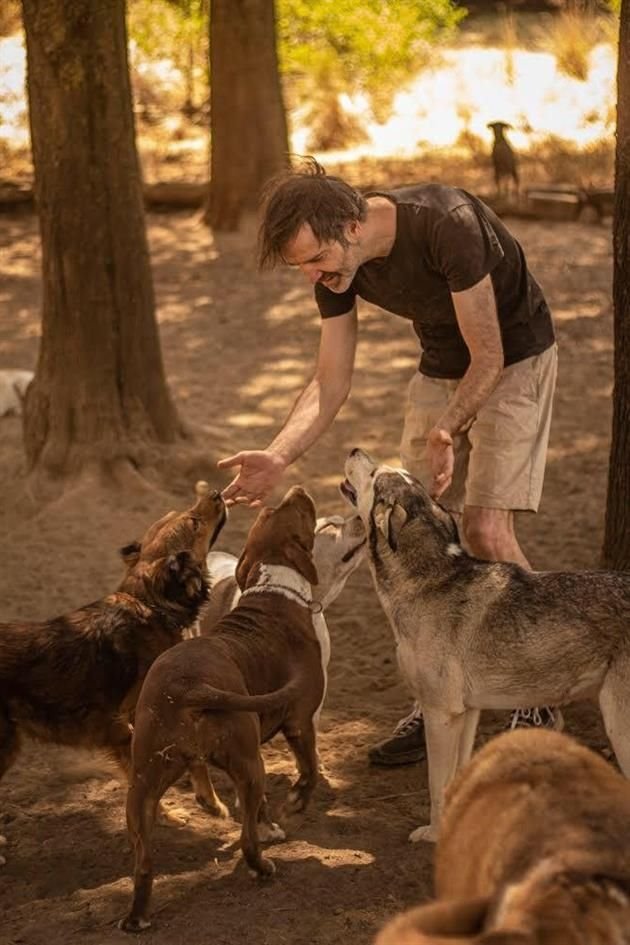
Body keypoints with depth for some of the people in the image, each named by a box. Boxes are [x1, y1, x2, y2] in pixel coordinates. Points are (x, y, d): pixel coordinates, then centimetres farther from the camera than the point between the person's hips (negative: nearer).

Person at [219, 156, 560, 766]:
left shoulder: (446, 225, -34)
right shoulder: (336, 267, -13)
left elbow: (488, 359, -25)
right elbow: (330, 383, -8)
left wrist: (447, 431, -38)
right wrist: (278, 457, -23)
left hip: (513, 363, -6)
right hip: (440, 369, 6)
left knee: (486, 531, -16)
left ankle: (538, 708, 0)